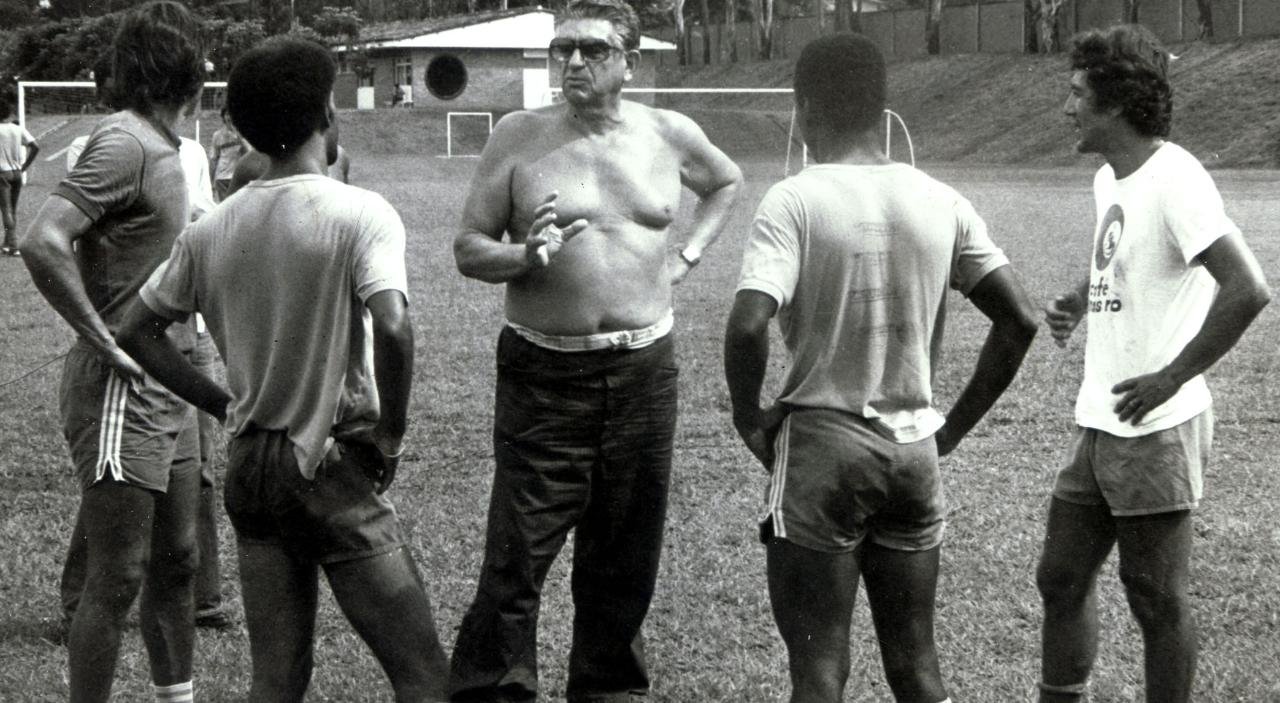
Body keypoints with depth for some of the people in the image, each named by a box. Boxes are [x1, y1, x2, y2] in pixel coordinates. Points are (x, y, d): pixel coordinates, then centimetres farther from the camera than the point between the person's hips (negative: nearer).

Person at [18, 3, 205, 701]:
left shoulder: (162, 146, 13)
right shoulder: (123, 143, -16)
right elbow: (42, 243, -28)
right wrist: (104, 341, -22)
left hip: (169, 393, 9)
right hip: (122, 391, -9)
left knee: (175, 561, 19)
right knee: (117, 578, -5)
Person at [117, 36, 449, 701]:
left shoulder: (210, 231, 4)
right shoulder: (360, 215, -13)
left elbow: (137, 332, 10)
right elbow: (393, 328, -27)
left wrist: (223, 404, 12)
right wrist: (390, 435, -13)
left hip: (249, 465, 6)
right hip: (332, 467, -6)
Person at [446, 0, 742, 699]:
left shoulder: (669, 134, 5)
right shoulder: (519, 136, -3)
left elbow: (727, 182, 26)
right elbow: (468, 248, -1)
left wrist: (687, 254, 12)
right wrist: (525, 257, -21)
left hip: (643, 371, 3)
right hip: (543, 373, -3)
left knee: (625, 555, 11)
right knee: (517, 553, -7)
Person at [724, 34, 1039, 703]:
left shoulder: (794, 201, -11)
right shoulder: (941, 203, 3)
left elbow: (748, 326, -23)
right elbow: (1018, 321, 3)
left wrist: (749, 417, -6)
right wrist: (956, 424, 10)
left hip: (820, 446, -4)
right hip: (915, 451, 4)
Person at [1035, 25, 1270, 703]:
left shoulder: (1173, 180, -17)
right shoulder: (1108, 180, 11)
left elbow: (1247, 289, -25)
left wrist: (1170, 379, -22)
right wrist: (1075, 303, 10)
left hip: (1155, 431, -9)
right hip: (1098, 425, 9)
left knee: (1157, 598, 1)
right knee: (1060, 578, 14)